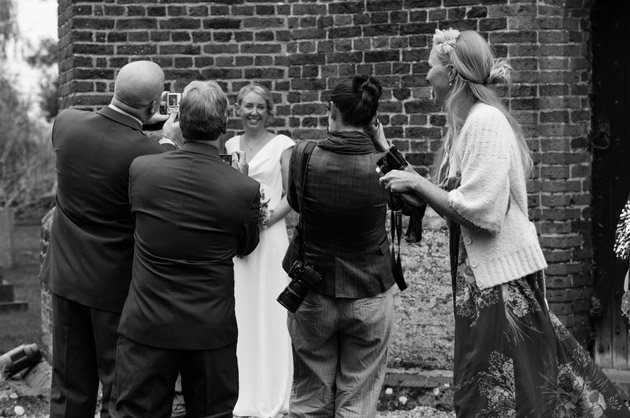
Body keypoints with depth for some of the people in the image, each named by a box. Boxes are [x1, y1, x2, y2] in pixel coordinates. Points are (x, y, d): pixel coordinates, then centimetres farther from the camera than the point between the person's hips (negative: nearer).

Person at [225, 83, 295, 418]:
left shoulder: (282, 144, -3)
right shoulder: (231, 145, 11)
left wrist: (267, 219, -17)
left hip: (269, 236, -4)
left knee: (267, 313, -1)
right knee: (237, 314, 6)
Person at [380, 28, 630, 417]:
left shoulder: (485, 121, -15)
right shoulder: (467, 122, 12)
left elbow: (478, 208, -21)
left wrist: (418, 183, -12)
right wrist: (414, 185, 4)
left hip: (500, 277, -9)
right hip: (484, 271, 9)